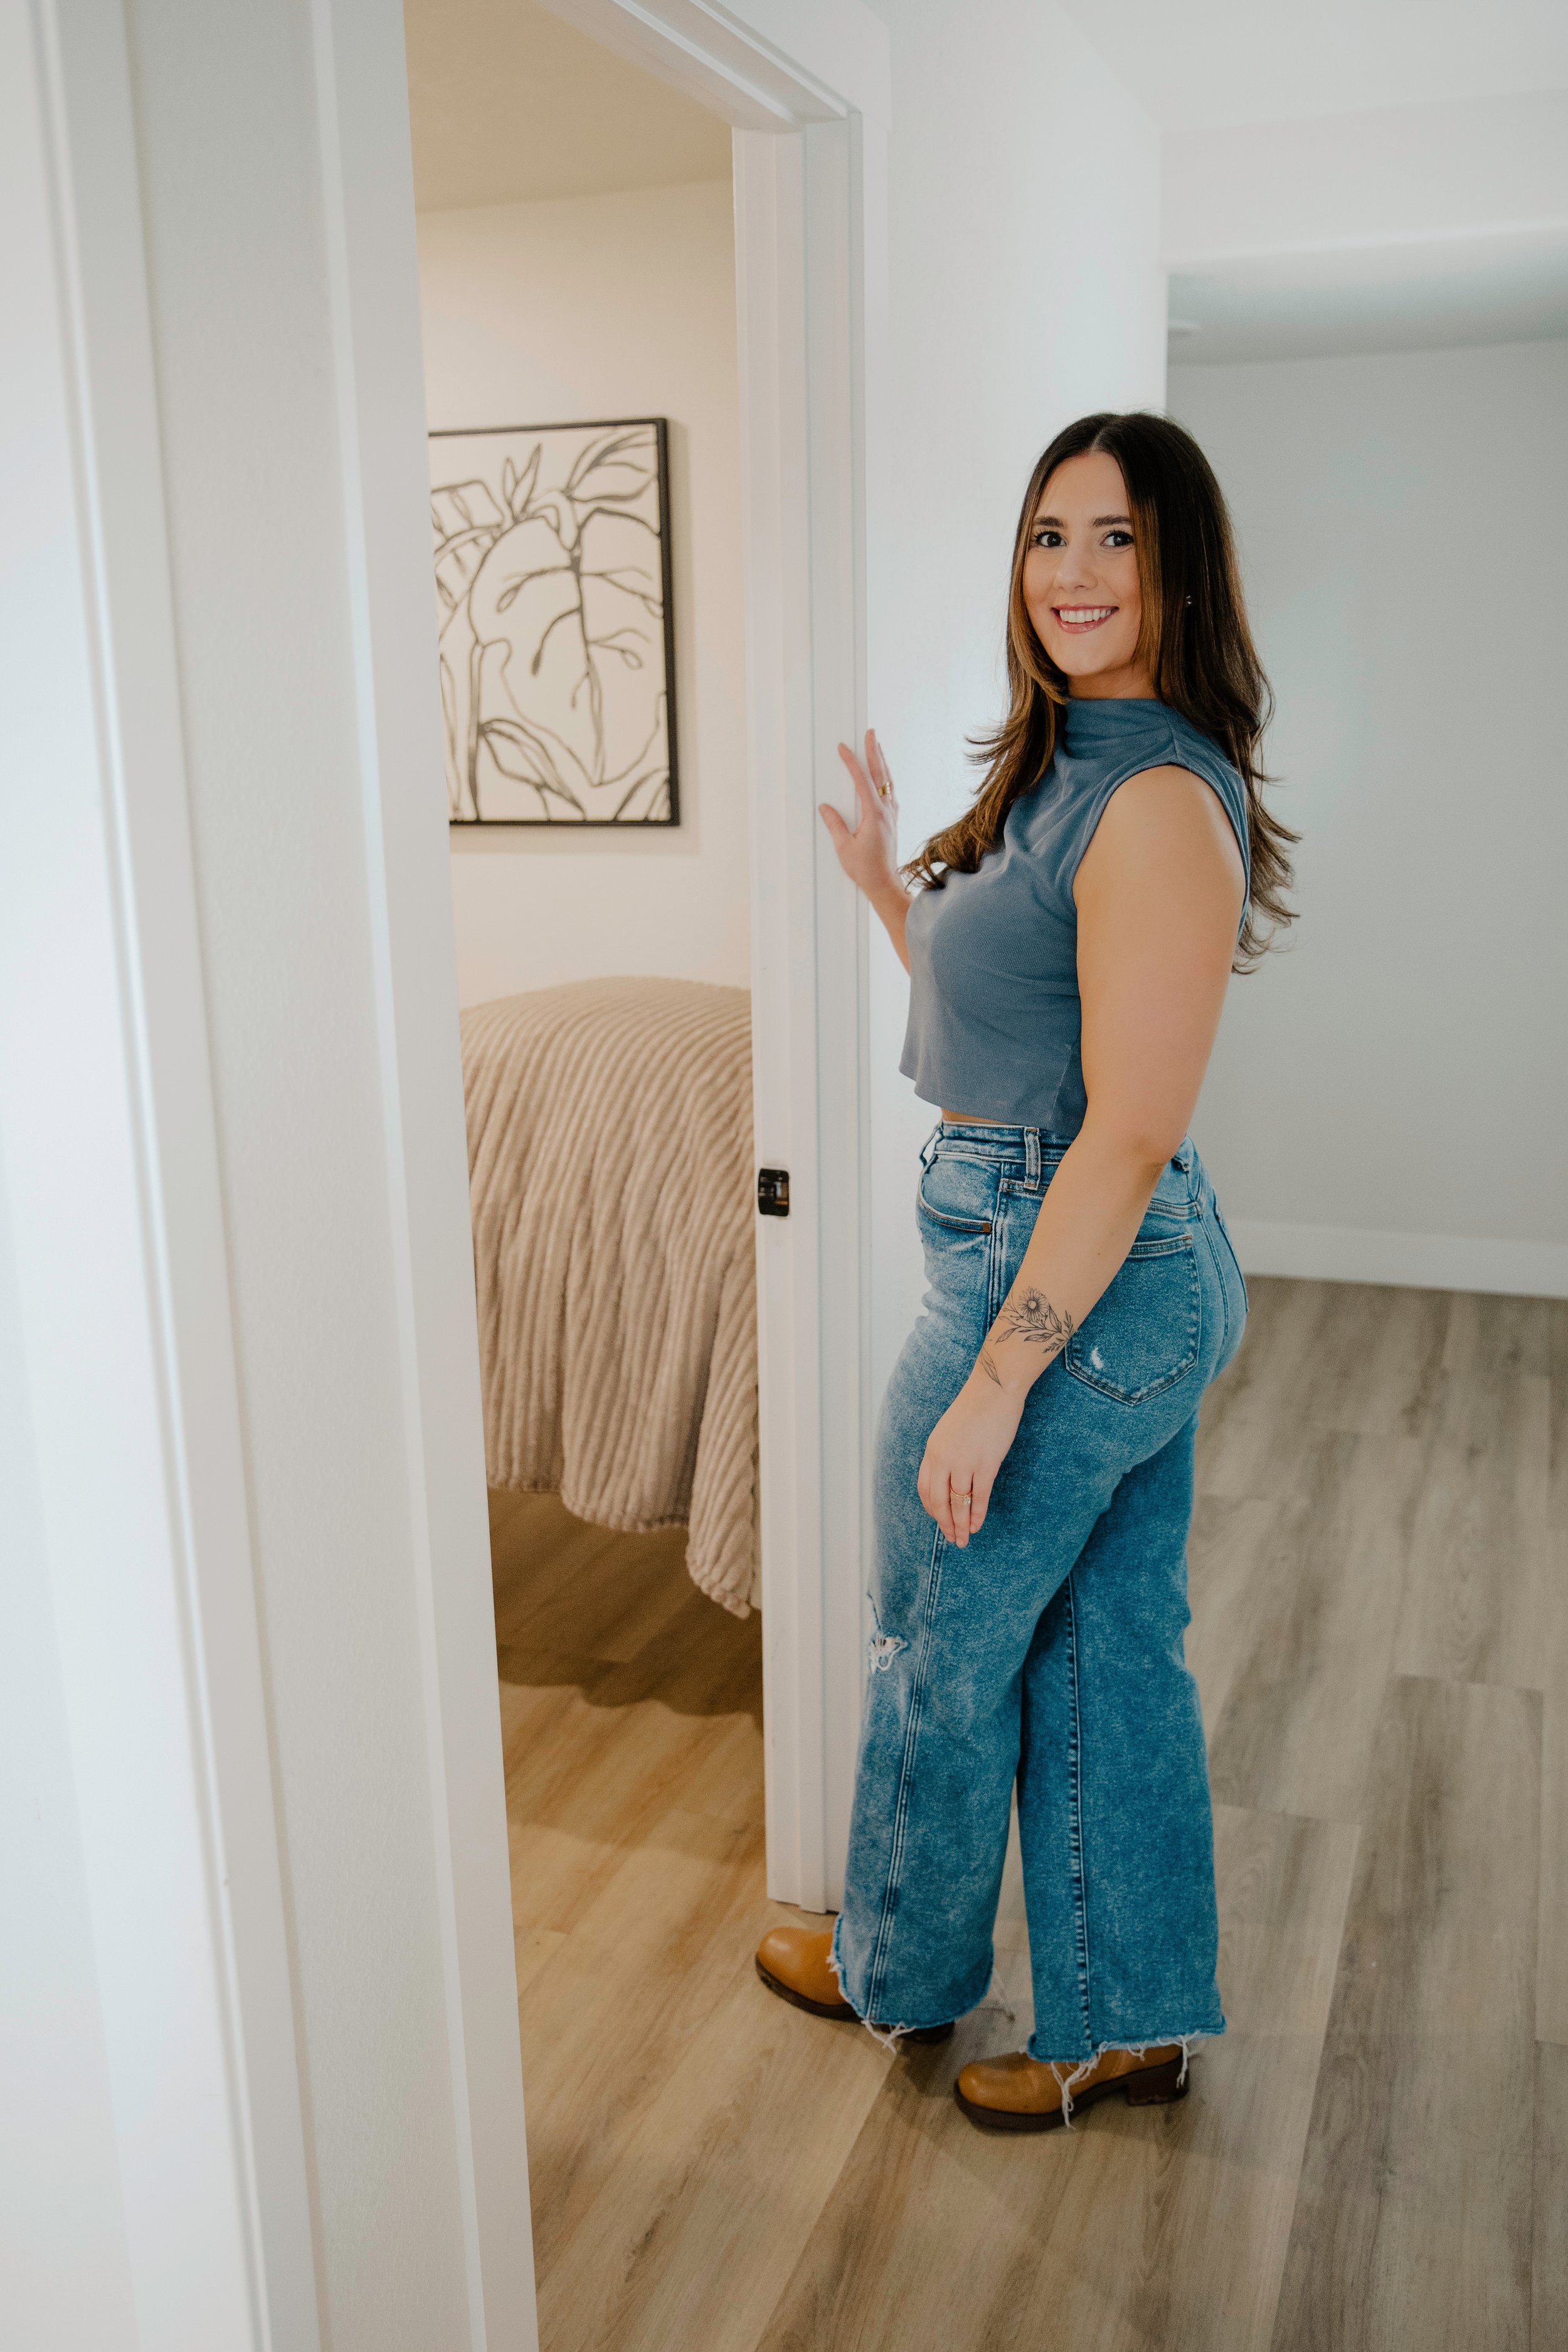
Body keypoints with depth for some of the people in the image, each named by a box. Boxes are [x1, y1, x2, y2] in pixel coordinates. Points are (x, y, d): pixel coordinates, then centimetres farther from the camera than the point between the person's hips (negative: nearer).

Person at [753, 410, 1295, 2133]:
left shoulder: (1161, 802, -21)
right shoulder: (1070, 765, 10)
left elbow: (1127, 1134, -24)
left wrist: (994, 1380, -22)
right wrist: (893, 893, 10)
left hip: (1064, 1277, -10)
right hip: (1139, 1283, 10)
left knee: (942, 1647, 12)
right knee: (1110, 1651, 18)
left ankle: (899, 1968, 37)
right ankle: (1133, 2021, 35)